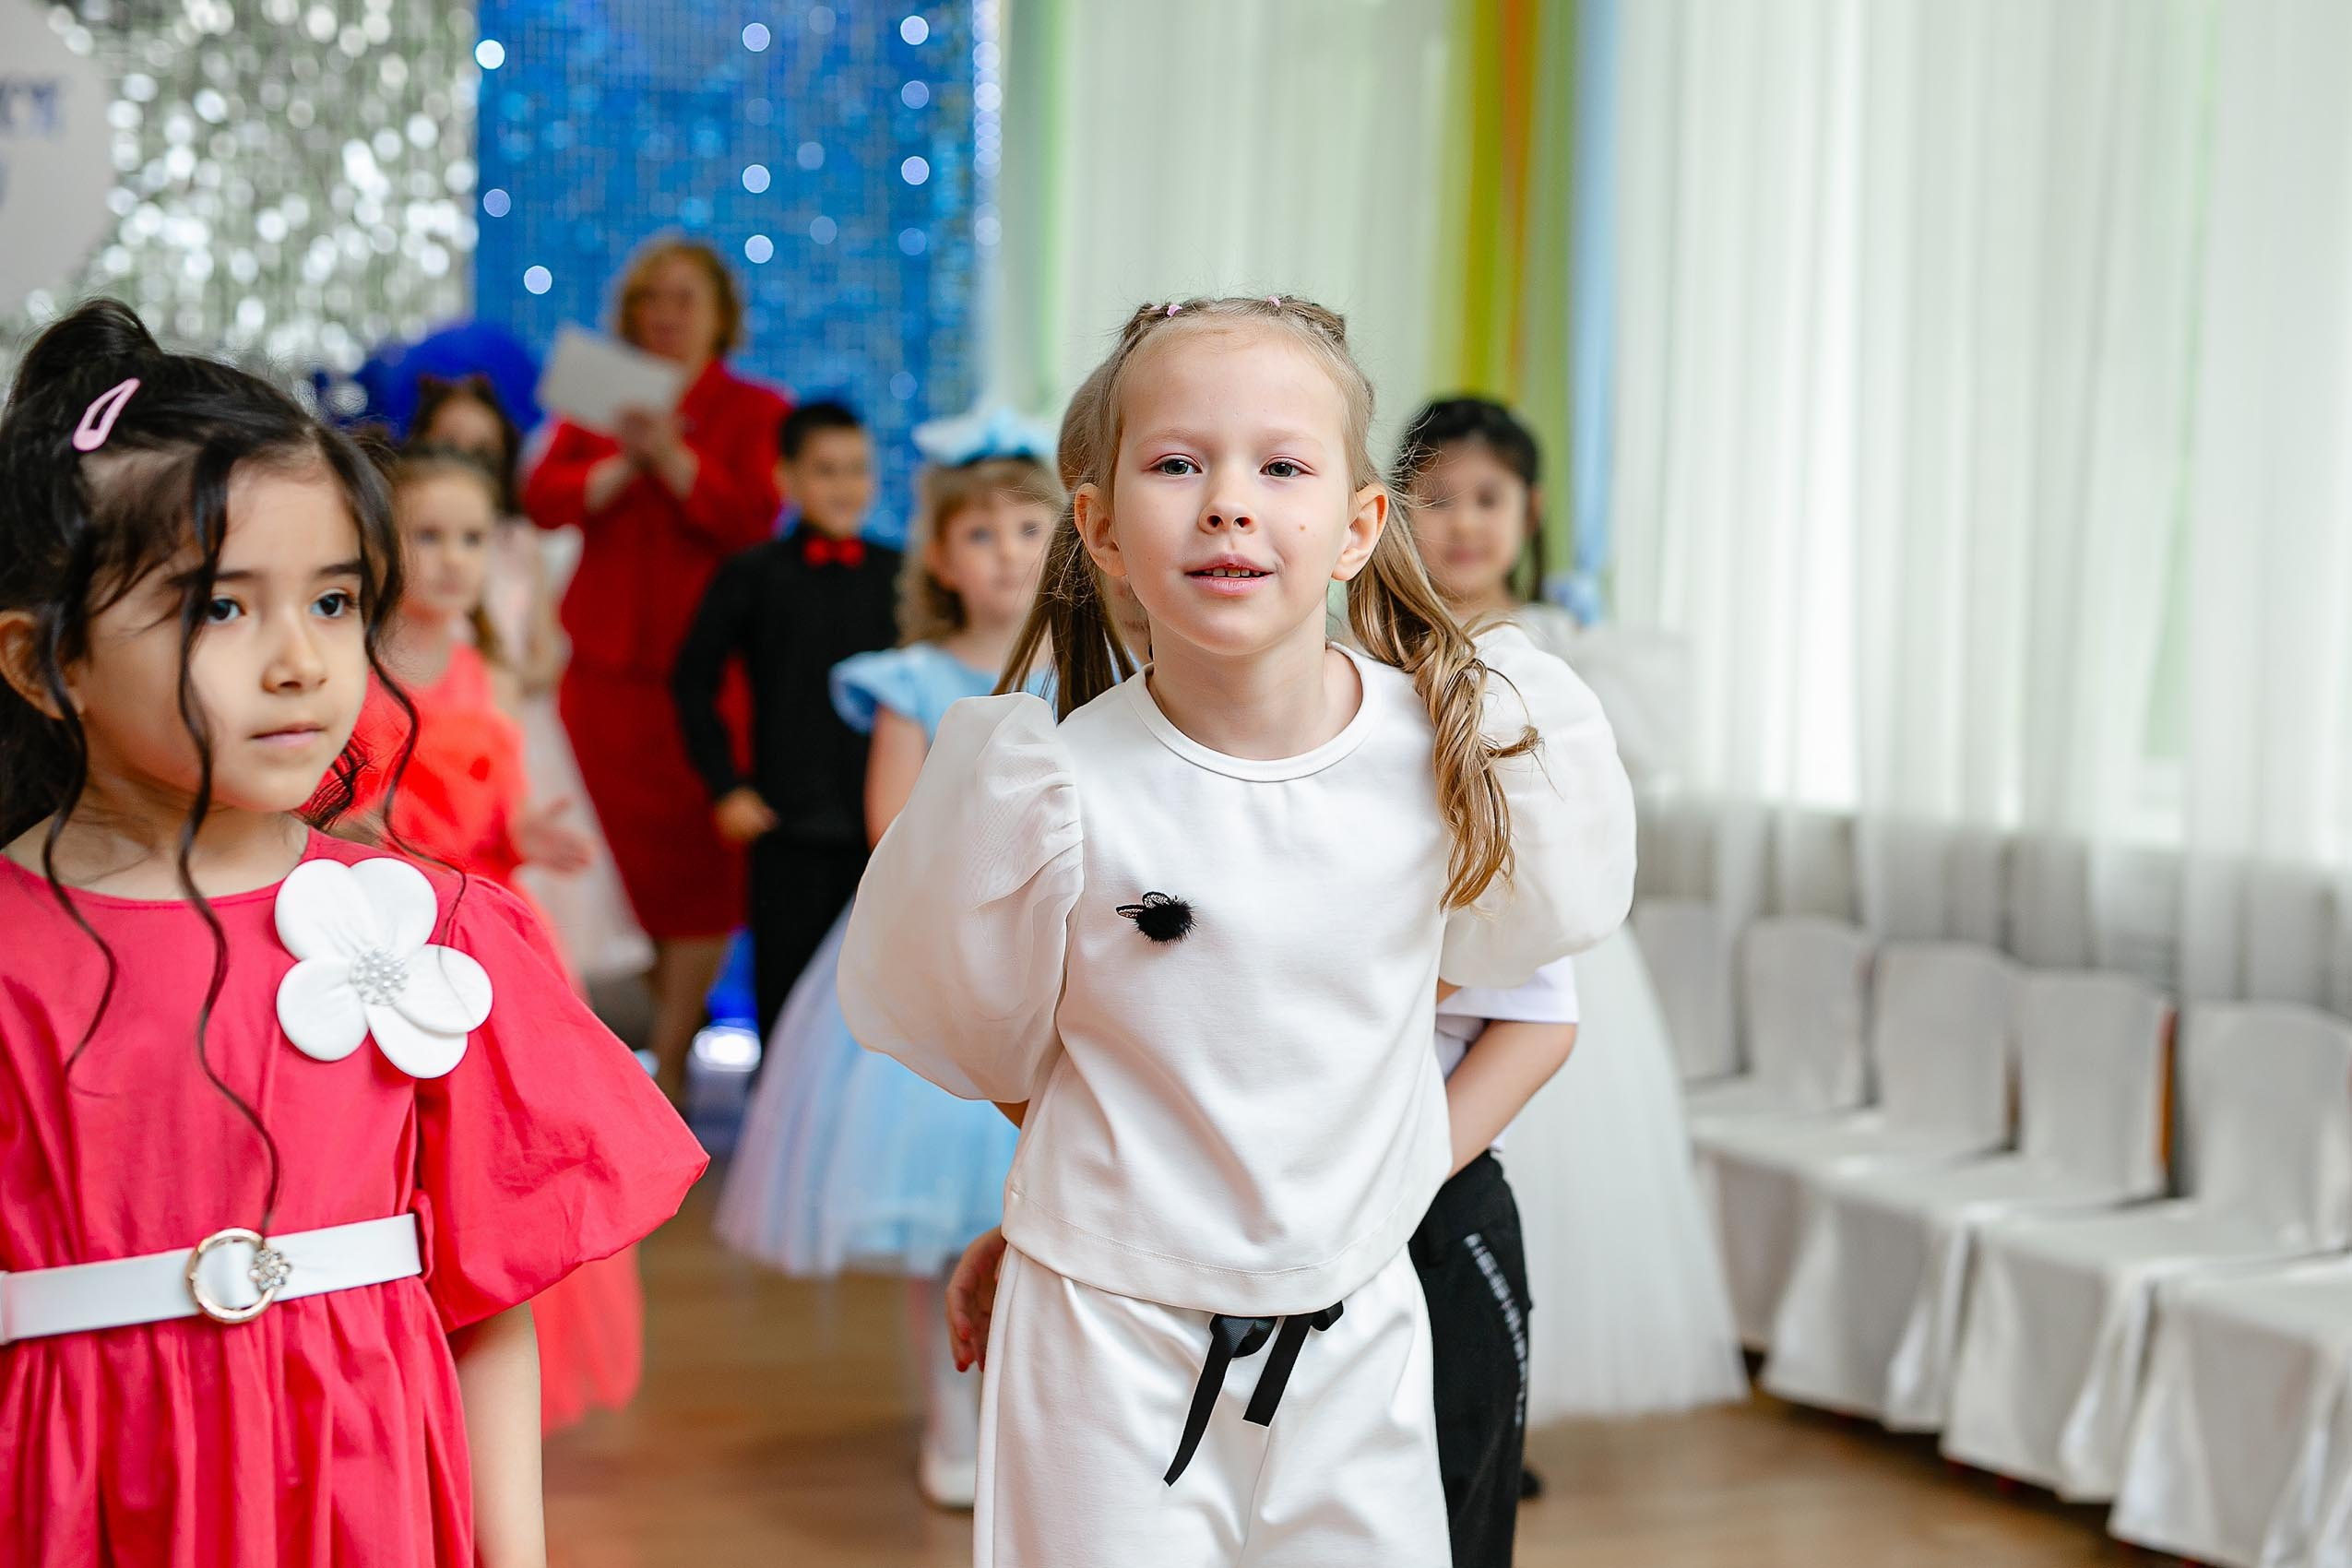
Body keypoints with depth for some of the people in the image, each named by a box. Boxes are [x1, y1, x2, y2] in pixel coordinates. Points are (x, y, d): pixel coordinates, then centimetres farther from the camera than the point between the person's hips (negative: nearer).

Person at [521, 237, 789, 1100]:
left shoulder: (756, 411, 7)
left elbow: (752, 520, -8)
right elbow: (543, 498, 1)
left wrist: (672, 456, -19)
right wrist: (622, 465, -15)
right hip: (606, 663, 2)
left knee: (698, 864, -5)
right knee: (618, 856, 2)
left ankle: (669, 1062, 1)